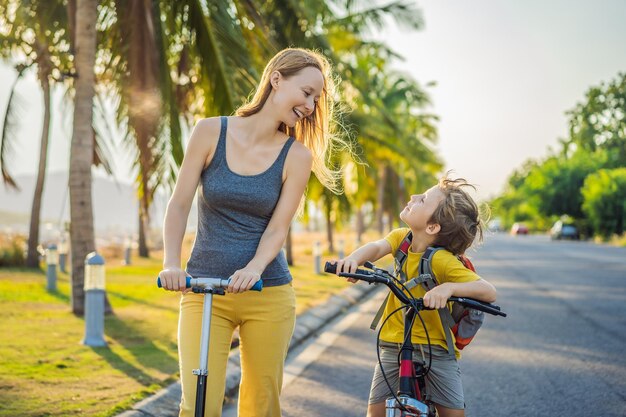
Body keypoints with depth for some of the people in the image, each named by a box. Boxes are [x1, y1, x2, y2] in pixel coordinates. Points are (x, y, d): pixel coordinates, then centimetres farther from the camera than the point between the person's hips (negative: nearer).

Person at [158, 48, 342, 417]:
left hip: (269, 294, 1)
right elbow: (179, 205, -2)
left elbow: (278, 227, -6)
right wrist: (172, 263, -15)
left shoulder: (297, 155, -1)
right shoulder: (211, 132, -1)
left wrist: (253, 269, -24)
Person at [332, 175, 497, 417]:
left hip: (434, 346, -4)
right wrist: (354, 258, -45)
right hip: (395, 342, 4)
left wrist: (448, 287, -45)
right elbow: (377, 247, -23)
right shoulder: (402, 237, -5)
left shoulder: (443, 261, -22)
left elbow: (489, 292, -29)